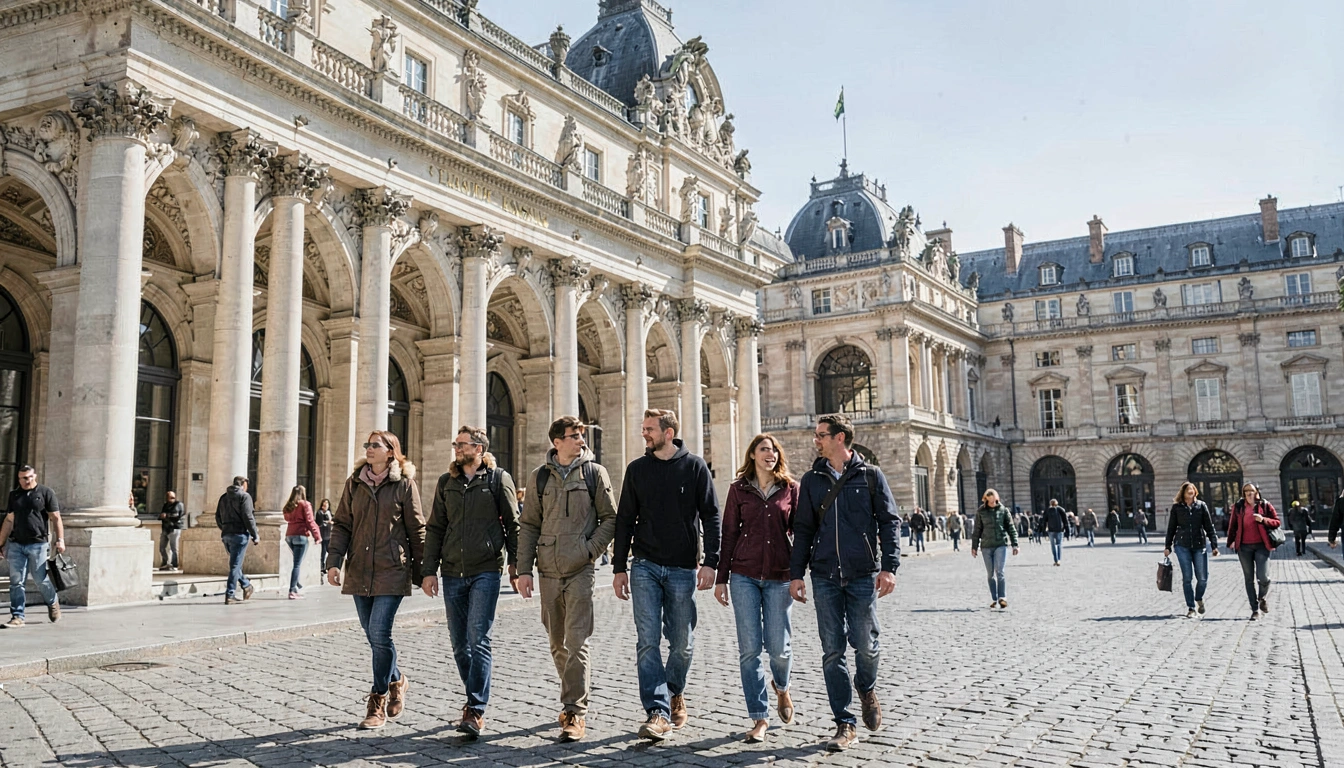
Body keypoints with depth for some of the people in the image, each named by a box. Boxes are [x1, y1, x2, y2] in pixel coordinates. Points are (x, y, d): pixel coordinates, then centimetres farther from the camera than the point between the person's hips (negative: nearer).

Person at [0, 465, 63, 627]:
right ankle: (17, 617, 3)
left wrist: (60, 539, -10)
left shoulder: (46, 493, 1)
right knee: (16, 581, 0)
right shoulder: (14, 495, 13)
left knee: (41, 579, 2)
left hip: (37, 545, -4)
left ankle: (53, 603, 28)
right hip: (16, 544, 4)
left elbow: (55, 518, -2)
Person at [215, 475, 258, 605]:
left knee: (235, 563, 20)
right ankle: (230, 595, -5)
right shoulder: (244, 496, -5)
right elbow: (248, 517, -13)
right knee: (235, 565, -4)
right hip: (239, 534, -7)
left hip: (226, 535, 7)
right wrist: (254, 535, -8)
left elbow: (218, 517, 15)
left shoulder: (223, 497, 15)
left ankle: (247, 586, 28)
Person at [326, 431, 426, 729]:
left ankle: (378, 702, 1)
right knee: (373, 635, 10)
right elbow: (341, 524, 9)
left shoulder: (404, 484, -2)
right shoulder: (354, 483, 10)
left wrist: (421, 572, 1)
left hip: (392, 571, -5)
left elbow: (416, 530, 0)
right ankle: (396, 682, 33)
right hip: (359, 571, 5)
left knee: (379, 634, -11)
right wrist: (334, 561, -4)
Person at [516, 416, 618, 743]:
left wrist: (590, 550, -10)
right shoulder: (541, 476, 8)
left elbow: (610, 519, 3)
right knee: (557, 644, 12)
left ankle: (575, 712, -6)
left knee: (576, 641, -10)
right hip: (549, 570, 4)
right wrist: (524, 569, 3)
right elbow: (528, 525, 10)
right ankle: (576, 697, 29)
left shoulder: (594, 472, 2)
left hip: (580, 570, -3)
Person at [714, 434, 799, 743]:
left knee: (779, 646, -1)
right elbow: (729, 534, 6)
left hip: (779, 576, 0)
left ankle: (781, 687, 34)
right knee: (749, 648, -2)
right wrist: (721, 578, 3)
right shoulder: (739, 489, 6)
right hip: (744, 575, 0)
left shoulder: (790, 488, 6)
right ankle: (759, 718, 8)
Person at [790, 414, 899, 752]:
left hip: (863, 575, -2)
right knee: (832, 651, 1)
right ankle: (844, 725, 10)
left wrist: (889, 567, -8)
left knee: (865, 644, -2)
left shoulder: (870, 476, 3)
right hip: (824, 577, 2)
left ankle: (866, 689, 32)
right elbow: (803, 529, 12)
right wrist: (796, 573, 6)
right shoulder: (812, 480, 11)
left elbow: (888, 523, 2)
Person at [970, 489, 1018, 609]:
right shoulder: (981, 512, 5)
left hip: (1001, 545, -2)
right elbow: (977, 530, 9)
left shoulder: (1003, 510, 3)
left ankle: (1002, 598, -12)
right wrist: (974, 546, 9)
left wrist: (1015, 544, 2)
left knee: (999, 572, -12)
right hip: (986, 546, 2)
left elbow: (1011, 527, 6)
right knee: (990, 574, 6)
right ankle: (994, 600, 12)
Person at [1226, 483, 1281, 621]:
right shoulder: (1238, 506, 5)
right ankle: (1255, 610, 13)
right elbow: (1232, 525, 11)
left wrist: (1263, 519, -15)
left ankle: (1263, 598, 21)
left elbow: (1277, 522, 3)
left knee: (1263, 577, -12)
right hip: (1244, 547, 2)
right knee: (1249, 579, 5)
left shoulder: (1265, 505, 1)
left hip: (1261, 545, -2)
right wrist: (1231, 541, 11)